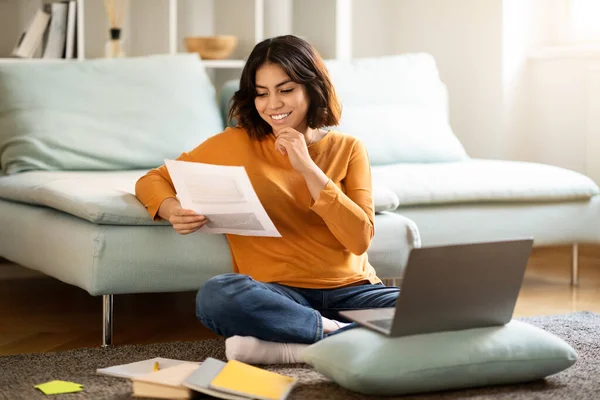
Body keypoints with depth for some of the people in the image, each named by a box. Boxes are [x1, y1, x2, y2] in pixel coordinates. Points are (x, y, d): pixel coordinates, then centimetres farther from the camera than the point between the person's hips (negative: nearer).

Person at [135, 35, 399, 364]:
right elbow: (152, 181, 12)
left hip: (350, 290, 1)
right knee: (216, 296, -35)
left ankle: (295, 347, -28)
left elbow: (360, 239, -2)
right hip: (280, 295, -1)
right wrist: (173, 210, -11)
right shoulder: (236, 144, 7)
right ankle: (334, 331, -22)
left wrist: (308, 168, -8)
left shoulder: (348, 149, 10)